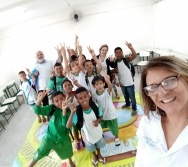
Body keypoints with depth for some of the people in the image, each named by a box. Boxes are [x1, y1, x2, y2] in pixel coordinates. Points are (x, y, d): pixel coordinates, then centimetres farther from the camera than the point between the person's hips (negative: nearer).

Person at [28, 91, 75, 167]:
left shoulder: (68, 110, -20)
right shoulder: (51, 108, -17)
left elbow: (65, 124, -30)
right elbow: (38, 111, -25)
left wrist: (64, 110, -42)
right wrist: (40, 99, -40)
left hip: (63, 139, 1)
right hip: (49, 138, 0)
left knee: (67, 154, 28)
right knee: (37, 156, 11)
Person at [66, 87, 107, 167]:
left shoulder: (95, 107, -26)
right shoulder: (77, 112, -32)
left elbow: (101, 116, -7)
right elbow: (68, 126, -39)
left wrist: (97, 121, -29)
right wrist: (72, 112, -50)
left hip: (97, 132, 1)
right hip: (87, 134, -1)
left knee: (98, 146, 31)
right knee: (91, 148, 30)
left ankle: (99, 155, 65)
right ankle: (94, 156, 65)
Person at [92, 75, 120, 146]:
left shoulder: (107, 91, -27)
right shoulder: (94, 94, -16)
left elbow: (110, 87, -50)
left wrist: (108, 81, -72)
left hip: (111, 114, -3)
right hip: (101, 115, 3)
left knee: (114, 128, 16)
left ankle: (116, 138, 49)